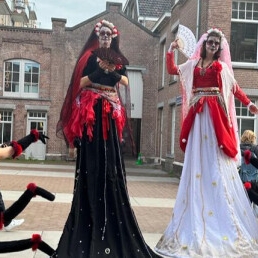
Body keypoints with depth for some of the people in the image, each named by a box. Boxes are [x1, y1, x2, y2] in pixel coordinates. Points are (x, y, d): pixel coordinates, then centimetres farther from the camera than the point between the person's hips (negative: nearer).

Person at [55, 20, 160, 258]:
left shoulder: (118, 59, 15)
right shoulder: (89, 57, 5)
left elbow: (126, 82, 6)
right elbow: (81, 83, -4)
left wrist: (112, 72, -9)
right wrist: (99, 71, -13)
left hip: (111, 111, 3)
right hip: (90, 110, -3)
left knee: (110, 158, 1)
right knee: (92, 159, -4)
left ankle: (109, 216, 8)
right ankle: (90, 217, 3)